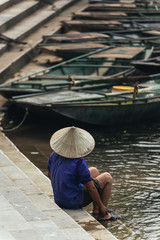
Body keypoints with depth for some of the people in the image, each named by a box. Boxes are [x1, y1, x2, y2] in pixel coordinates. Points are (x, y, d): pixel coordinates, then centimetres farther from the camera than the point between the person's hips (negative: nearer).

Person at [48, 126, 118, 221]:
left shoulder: (54, 155, -5)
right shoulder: (79, 163, -27)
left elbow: (50, 175, 11)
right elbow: (90, 188, -21)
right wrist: (101, 206, -8)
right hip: (75, 202, -7)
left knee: (94, 171, 21)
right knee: (107, 178, 6)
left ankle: (96, 209, 28)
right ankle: (103, 215, 12)